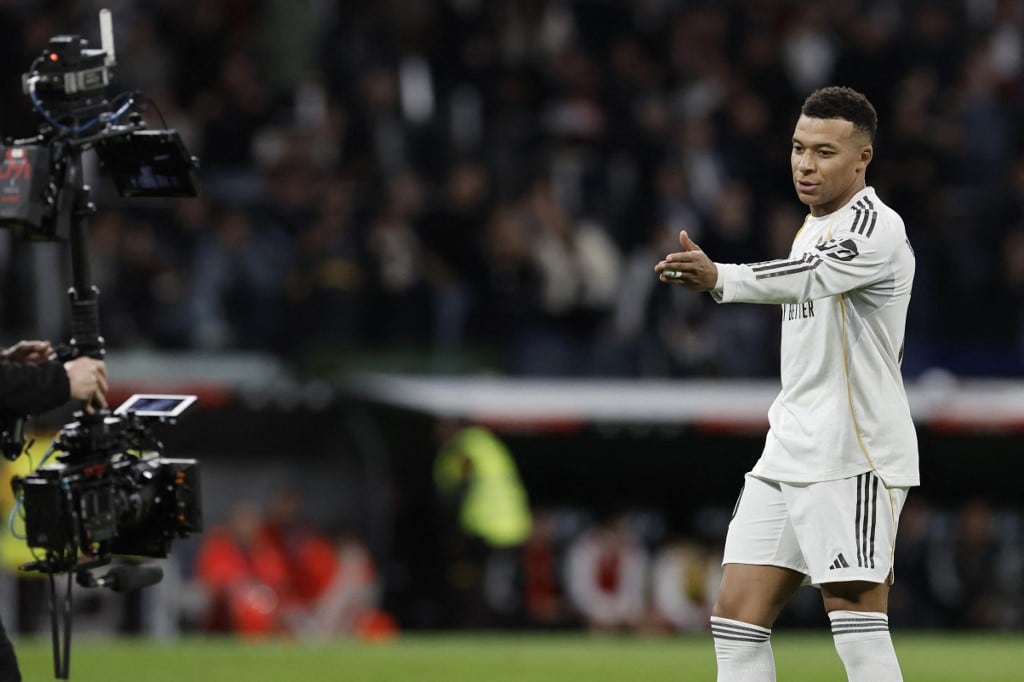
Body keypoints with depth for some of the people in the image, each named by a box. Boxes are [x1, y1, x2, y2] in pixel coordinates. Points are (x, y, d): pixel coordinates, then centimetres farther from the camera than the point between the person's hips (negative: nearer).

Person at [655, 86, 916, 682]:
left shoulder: (877, 229, -12)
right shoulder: (814, 230, 19)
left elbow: (810, 277, -33)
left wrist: (721, 277, -51)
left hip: (854, 458, -9)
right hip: (789, 453, 9)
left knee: (857, 621, -13)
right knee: (738, 614, 2)